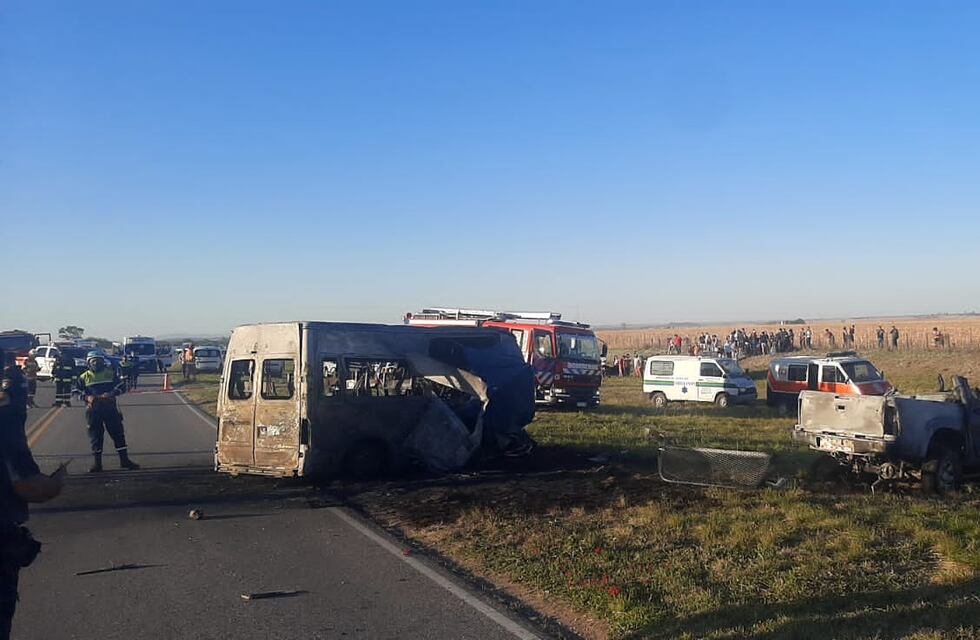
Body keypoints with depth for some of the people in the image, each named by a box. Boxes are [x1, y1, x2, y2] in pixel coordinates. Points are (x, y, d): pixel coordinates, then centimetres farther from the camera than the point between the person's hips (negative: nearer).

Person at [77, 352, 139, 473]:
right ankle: (97, 463, 13)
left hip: (110, 408, 0)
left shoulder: (110, 373, 6)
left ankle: (124, 460, 9)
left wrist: (110, 394, -13)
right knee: (95, 436, 4)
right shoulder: (84, 377, 5)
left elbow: (120, 387, 6)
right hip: (93, 410, 0)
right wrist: (87, 397, -15)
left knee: (118, 432, 1)